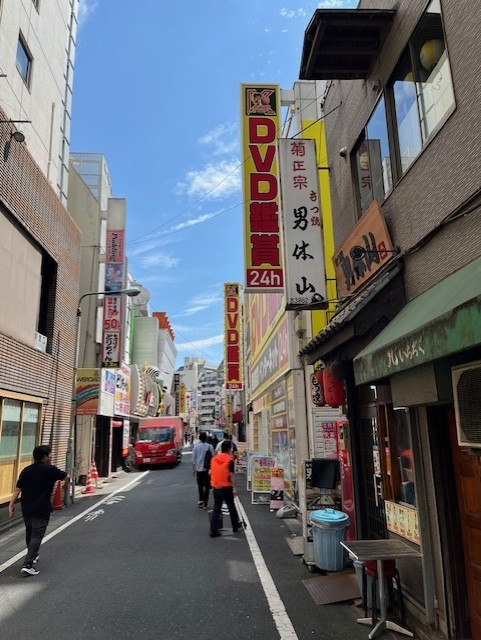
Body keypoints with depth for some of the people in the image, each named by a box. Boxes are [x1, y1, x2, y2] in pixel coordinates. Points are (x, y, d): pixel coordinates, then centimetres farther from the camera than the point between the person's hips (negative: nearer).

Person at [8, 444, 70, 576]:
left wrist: (11, 505, 8)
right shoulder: (49, 469, -10)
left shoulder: (26, 470, 5)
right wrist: (66, 486, 20)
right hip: (41, 510, -6)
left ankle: (33, 556, 42)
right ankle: (27, 565, -10)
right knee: (36, 537, -3)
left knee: (29, 534, 23)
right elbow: (66, 477, -1)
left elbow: (17, 489, 3)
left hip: (26, 509, 7)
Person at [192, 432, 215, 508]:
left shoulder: (196, 447, -5)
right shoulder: (210, 446, -9)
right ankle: (205, 503, 6)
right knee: (207, 486, 7)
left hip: (199, 469, 2)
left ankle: (201, 500, 14)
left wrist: (193, 469, 10)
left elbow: (193, 459, 0)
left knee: (200, 485, 17)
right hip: (208, 469, -1)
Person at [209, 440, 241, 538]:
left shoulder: (214, 459, 4)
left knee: (216, 509, 8)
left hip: (216, 487, 4)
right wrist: (234, 487, -12)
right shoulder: (230, 460, -11)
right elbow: (231, 475, -15)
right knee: (231, 507, 15)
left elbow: (211, 473, 9)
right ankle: (235, 526, 30)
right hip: (226, 487, -4)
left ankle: (213, 530, 2)